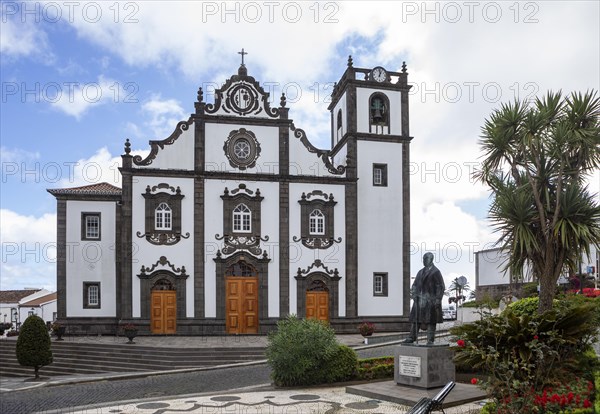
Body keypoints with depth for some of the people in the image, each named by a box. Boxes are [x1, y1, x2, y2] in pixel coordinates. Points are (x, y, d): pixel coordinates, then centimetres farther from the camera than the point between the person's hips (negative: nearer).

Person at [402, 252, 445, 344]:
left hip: (430, 299, -6)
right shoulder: (421, 272, 17)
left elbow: (441, 287, -5)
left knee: (430, 320, -3)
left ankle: (430, 340, 1)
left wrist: (438, 299, -12)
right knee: (415, 319, 4)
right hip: (420, 299, 6)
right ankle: (412, 337, 7)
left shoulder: (436, 272, -2)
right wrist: (414, 294, 0)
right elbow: (415, 284, 17)